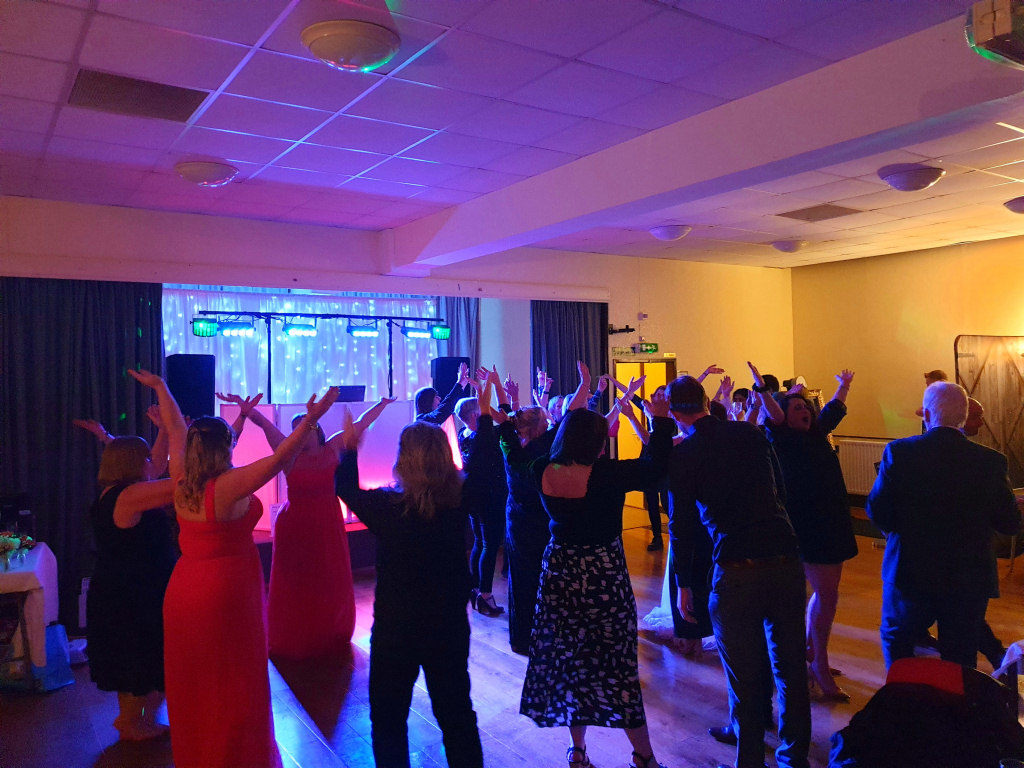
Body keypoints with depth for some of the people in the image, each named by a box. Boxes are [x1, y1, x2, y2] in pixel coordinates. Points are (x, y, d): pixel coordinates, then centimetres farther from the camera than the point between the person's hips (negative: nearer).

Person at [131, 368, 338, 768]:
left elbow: (176, 429, 11)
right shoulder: (228, 486, -21)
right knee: (233, 684, 7)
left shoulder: (182, 481, -2)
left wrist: (159, 387, 24)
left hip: (183, 592, 7)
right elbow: (279, 458, -27)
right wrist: (311, 419, -26)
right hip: (227, 594, -7)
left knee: (193, 681, 20)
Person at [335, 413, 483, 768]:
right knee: (457, 715, 20)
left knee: (389, 719, 18)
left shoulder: (386, 506, -21)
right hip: (449, 628, 3)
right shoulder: (461, 503, -16)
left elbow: (346, 489, -1)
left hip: (394, 630, -3)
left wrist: (349, 447, 14)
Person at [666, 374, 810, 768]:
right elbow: (778, 489, 18)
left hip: (736, 572, -4)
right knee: (791, 669, 17)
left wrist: (683, 585, 10)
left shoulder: (683, 454, -3)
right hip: (786, 561, 5)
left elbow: (681, 523, 1)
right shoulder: (751, 433, 8)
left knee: (744, 677, 10)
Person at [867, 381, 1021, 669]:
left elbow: (877, 513, -13)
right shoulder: (991, 461, -10)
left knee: (894, 639, 23)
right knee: (961, 663, 16)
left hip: (909, 573, -1)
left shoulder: (899, 452, -15)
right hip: (969, 579, 2)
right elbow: (1010, 524, -3)